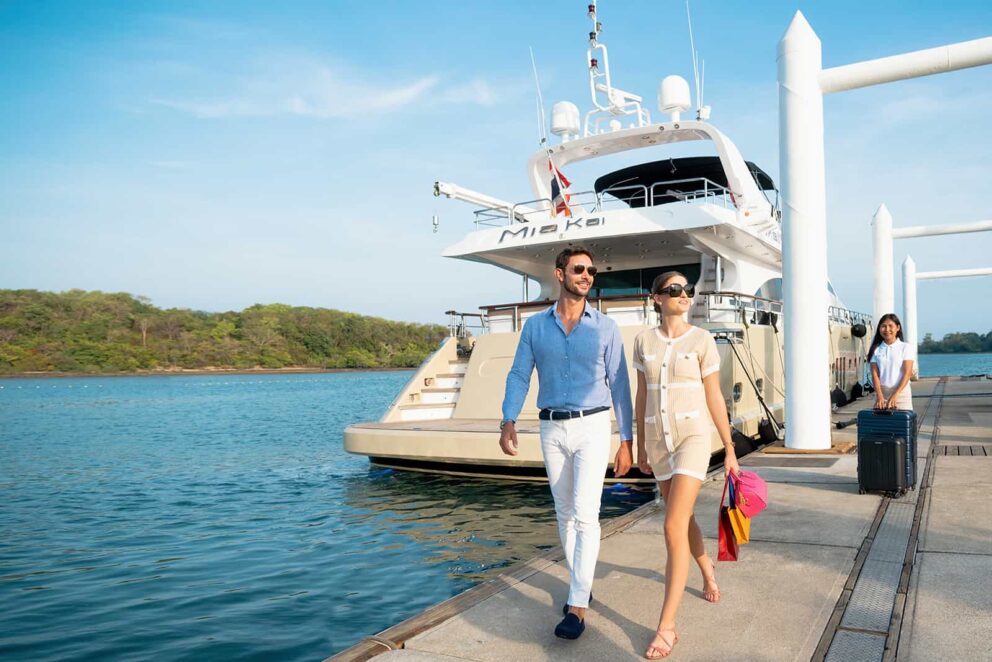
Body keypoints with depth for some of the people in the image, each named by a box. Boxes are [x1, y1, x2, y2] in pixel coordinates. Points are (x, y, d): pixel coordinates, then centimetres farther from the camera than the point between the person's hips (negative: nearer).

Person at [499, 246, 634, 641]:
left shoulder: (605, 327, -1)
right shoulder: (535, 326, 3)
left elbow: (619, 385, 0)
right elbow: (519, 376, 1)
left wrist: (626, 441, -2)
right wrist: (509, 421, -14)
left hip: (592, 426, -2)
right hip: (552, 429, 3)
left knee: (585, 514, -10)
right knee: (565, 513, 13)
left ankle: (577, 606, -5)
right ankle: (580, 584, 30)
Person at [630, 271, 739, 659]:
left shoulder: (702, 340, -5)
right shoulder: (644, 341, 3)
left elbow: (715, 398, -1)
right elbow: (641, 397, 9)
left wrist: (729, 450, 1)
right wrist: (641, 447, 11)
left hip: (693, 436, -4)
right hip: (658, 439, 4)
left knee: (674, 526, -15)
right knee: (682, 518, 20)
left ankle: (666, 626, -8)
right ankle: (706, 565, 52)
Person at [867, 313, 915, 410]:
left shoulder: (906, 347, 2)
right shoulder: (876, 349, 7)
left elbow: (907, 373, -6)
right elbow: (875, 374, -1)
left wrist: (895, 395, -18)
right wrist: (879, 395, -15)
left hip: (901, 391, -1)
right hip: (881, 392, 1)